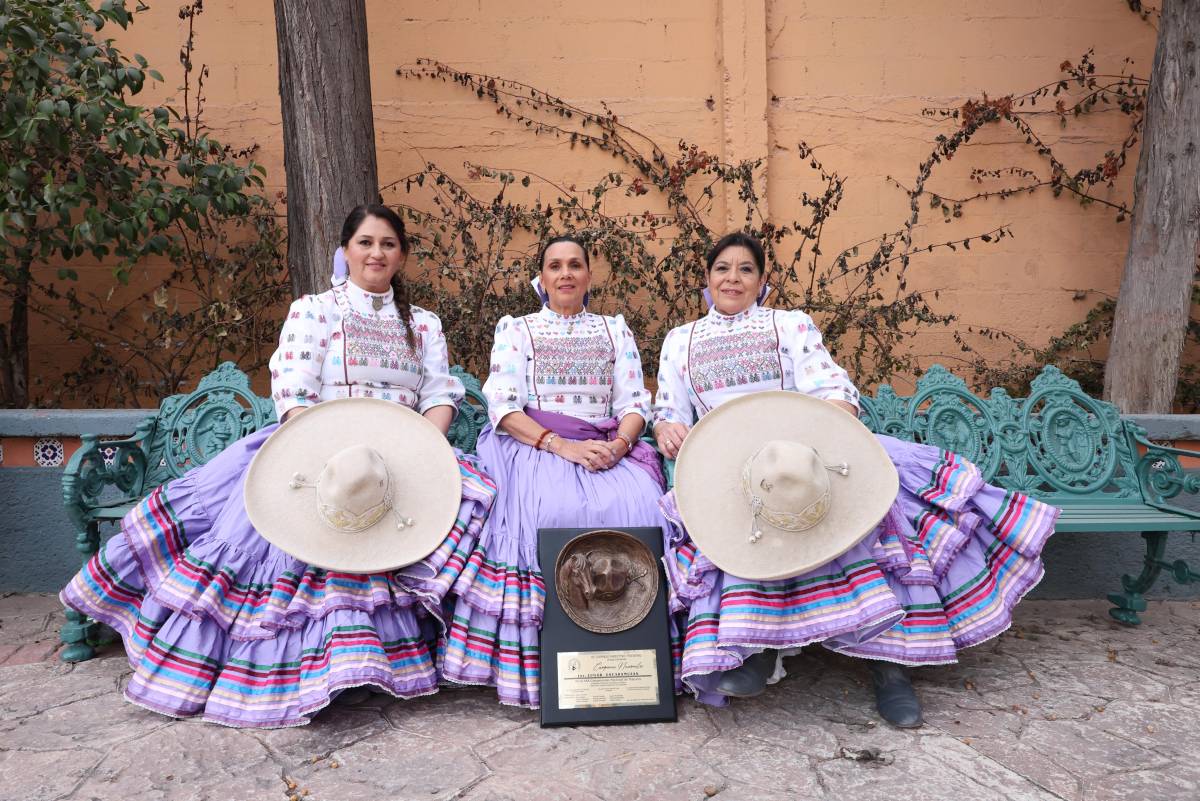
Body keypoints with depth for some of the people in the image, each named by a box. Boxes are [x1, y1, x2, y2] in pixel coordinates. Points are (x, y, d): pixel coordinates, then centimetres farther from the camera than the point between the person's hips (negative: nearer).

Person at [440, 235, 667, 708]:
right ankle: (528, 663, -21)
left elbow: (635, 402, 11)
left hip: (607, 449, 2)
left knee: (635, 507, -29)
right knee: (549, 512, -34)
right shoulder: (516, 329, 14)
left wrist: (618, 444, -12)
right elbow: (503, 406, -1)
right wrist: (561, 445, -16)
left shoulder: (614, 329, 21)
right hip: (532, 447, -2)